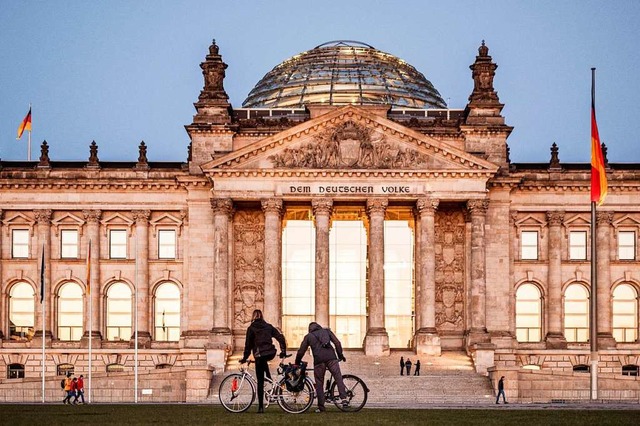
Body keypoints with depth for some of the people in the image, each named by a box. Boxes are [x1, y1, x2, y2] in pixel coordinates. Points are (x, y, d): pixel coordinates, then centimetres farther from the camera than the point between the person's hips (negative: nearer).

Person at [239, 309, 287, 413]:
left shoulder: (251, 328, 2)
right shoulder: (268, 326, 12)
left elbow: (248, 344, -1)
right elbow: (281, 338, 8)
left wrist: (245, 358, 6)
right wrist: (283, 351, 16)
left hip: (259, 355, -4)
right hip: (271, 354, 4)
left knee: (260, 382, 2)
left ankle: (261, 407, 0)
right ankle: (270, 378, 26)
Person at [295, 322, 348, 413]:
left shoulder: (308, 336, 21)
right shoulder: (327, 331, 22)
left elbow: (301, 351, 18)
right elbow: (337, 343, 13)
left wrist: (297, 362, 30)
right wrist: (340, 355, 21)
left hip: (318, 360, 0)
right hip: (331, 357, 0)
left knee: (319, 384, 6)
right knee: (338, 378, 4)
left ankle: (321, 407, 5)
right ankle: (344, 398, -13)